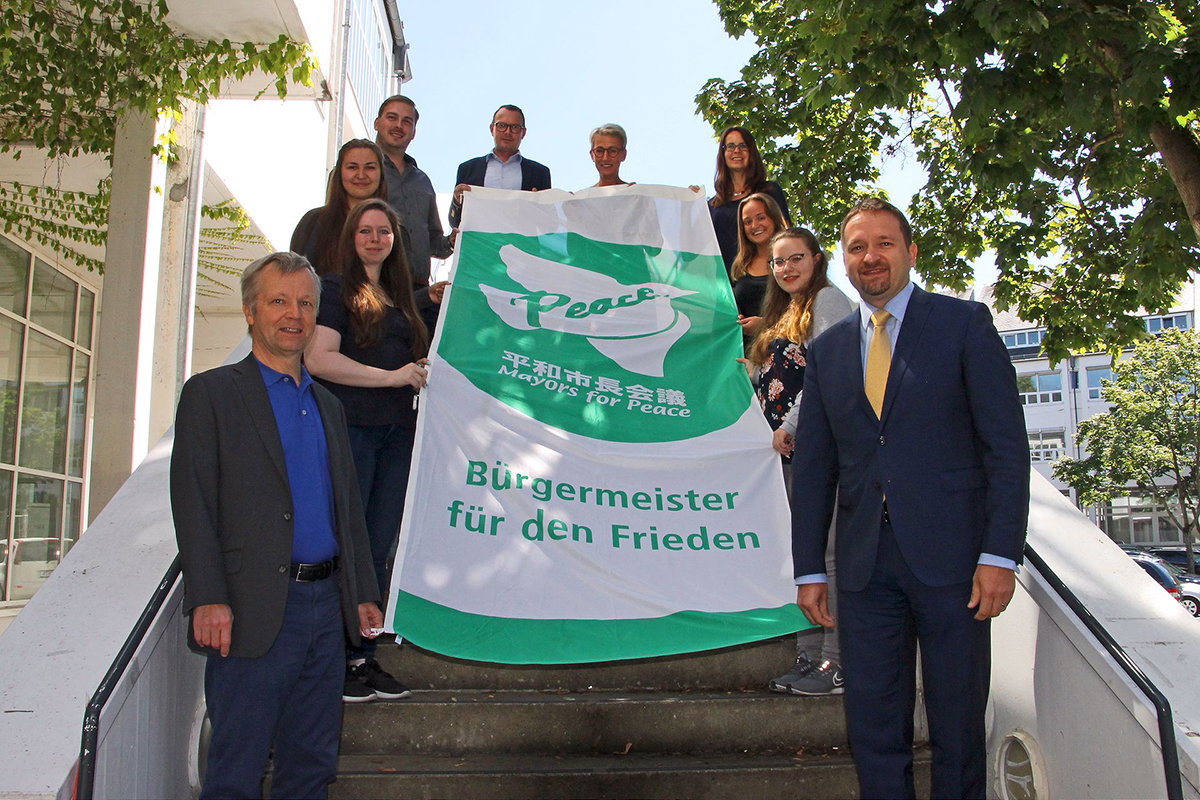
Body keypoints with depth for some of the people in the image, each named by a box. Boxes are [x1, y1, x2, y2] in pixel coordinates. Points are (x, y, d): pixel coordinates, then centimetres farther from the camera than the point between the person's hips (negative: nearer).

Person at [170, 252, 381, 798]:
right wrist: (208, 600, -16)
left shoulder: (327, 405, 18)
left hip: (327, 606, 6)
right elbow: (193, 503, -8)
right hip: (255, 610, -6)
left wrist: (363, 593, 12)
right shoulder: (211, 393, 0)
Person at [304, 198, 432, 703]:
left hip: (397, 433, 7)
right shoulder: (335, 289, 0)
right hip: (350, 429, -6)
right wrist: (394, 377, -12)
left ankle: (362, 658, 17)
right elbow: (318, 359, -12)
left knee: (379, 549, 8)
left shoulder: (400, 298, 21)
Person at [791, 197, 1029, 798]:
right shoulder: (827, 349, 13)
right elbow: (813, 467, 12)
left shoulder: (964, 323, 3)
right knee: (873, 731, 7)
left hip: (950, 555, -3)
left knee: (958, 726, 6)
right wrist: (809, 570, 7)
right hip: (865, 564, 3)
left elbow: (1006, 444, -3)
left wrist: (1000, 553, -10)